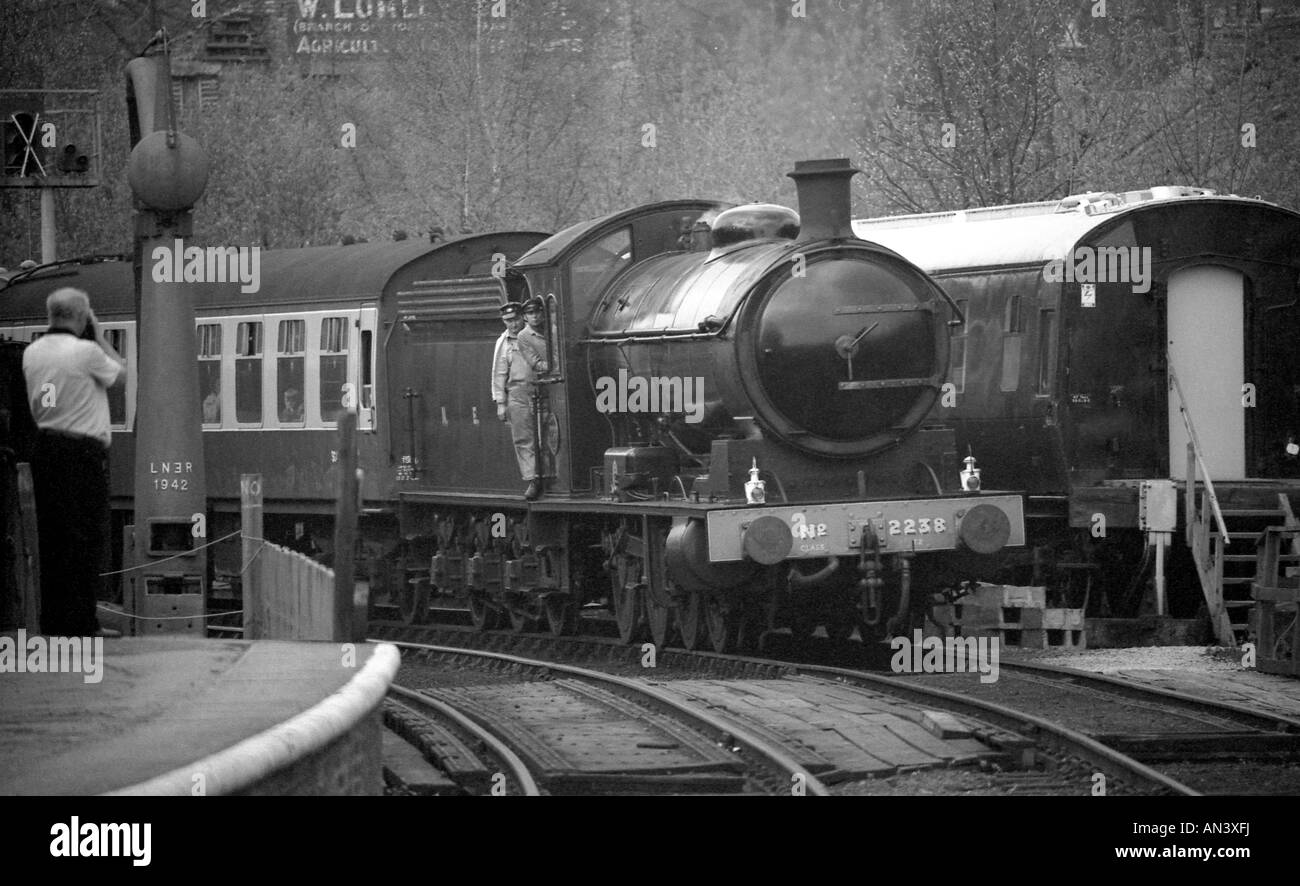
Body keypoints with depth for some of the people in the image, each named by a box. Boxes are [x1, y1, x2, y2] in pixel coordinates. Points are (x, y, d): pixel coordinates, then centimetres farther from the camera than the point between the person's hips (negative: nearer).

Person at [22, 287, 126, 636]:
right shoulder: (86, 351, -12)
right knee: (86, 537, 0)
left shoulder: (32, 352, 6)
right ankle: (80, 621, -1)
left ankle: (52, 617, 14)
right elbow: (121, 374, 3)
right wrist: (99, 335, 9)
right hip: (82, 450, -6)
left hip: (43, 447, 7)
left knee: (51, 536, 11)